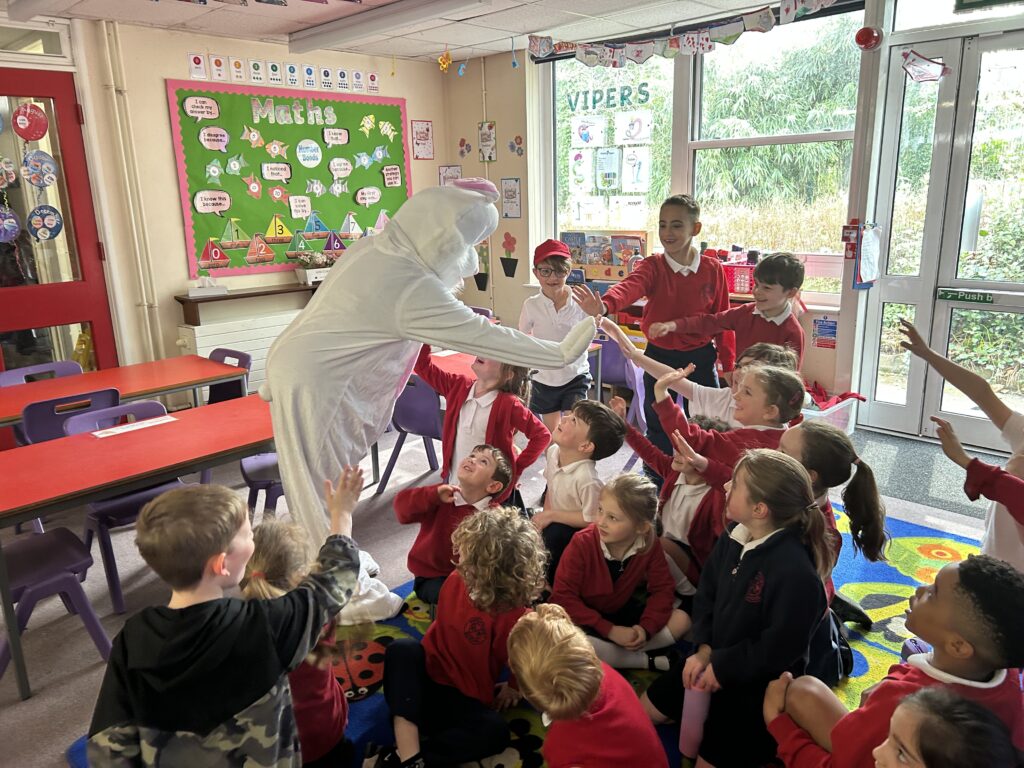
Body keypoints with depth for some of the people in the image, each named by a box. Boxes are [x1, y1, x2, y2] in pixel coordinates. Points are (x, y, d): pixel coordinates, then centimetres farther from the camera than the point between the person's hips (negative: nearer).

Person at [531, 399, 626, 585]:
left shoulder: (587, 480, -38)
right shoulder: (554, 451, -13)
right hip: (553, 523, 7)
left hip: (576, 531, -7)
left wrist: (550, 515, -21)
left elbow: (591, 520, -26)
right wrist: (545, 513, -6)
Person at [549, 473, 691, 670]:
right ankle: (648, 661, -17)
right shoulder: (582, 544, -25)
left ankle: (608, 654, -16)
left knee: (681, 620, -14)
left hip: (624, 613, 4)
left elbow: (662, 589, -7)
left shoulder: (651, 544, -16)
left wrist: (646, 628, -25)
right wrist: (610, 631, -27)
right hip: (587, 620, -3)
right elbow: (563, 597, -23)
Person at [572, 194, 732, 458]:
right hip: (659, 357, 0)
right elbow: (630, 287, -32)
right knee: (658, 428, 13)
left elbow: (722, 318, 1)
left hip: (700, 357, 1)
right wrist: (604, 305, -54)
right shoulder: (653, 266, -10)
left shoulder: (713, 269, -6)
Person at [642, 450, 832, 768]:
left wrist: (722, 667, -16)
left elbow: (779, 649, -26)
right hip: (715, 660, 7)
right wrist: (704, 650, -11)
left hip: (760, 684, -7)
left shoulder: (796, 572, -33)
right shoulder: (735, 536, -9)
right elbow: (707, 594, 1)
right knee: (644, 710, 13)